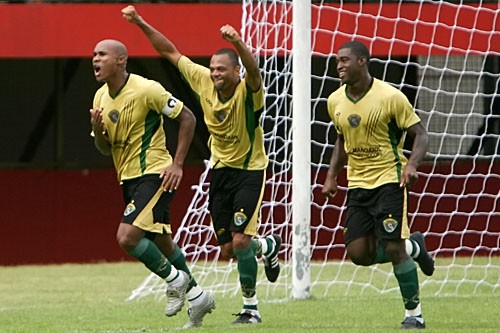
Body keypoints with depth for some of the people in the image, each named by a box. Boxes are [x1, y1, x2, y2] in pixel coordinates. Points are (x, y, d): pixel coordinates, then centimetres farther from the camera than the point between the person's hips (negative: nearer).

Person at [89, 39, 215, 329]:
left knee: (127, 237, -20)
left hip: (154, 174, -8)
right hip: (129, 178, 8)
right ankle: (196, 296, 31)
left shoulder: (146, 90, -16)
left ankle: (175, 279, 1)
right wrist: (97, 130, -10)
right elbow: (105, 149, 13)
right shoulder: (100, 98, 6)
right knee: (161, 242, 16)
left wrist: (177, 164, -14)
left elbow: (188, 118, -11)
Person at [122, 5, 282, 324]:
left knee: (240, 240, -16)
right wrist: (141, 23, -4)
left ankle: (251, 308, 4)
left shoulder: (248, 91, -21)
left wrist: (238, 43, -64)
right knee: (228, 249, 5)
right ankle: (267, 246, 38)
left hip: (249, 170, -6)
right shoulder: (204, 82, -7)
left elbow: (253, 69, -45)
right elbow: (171, 51, 1)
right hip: (221, 170, 6)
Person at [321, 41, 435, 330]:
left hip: (389, 181, -6)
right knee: (359, 253, -3)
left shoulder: (390, 97, -13)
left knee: (394, 249, -12)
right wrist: (332, 175, 12)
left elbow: (421, 134, -9)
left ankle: (414, 314, 2)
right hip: (357, 184, 6)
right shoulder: (335, 101, 5)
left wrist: (412, 164, -27)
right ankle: (414, 247, 24)